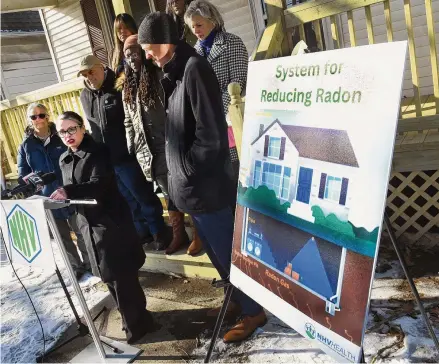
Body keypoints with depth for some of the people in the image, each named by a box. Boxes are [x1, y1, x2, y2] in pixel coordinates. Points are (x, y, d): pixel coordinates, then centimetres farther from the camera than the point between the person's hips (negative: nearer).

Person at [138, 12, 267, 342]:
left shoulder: (194, 68, -17)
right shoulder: (177, 71, 12)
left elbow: (212, 135, -23)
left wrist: (188, 169, -12)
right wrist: (182, 172, 7)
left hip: (206, 186, -9)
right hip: (193, 185, 9)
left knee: (227, 251, 6)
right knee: (216, 250, 21)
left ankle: (253, 310, 27)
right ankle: (238, 299, 41)